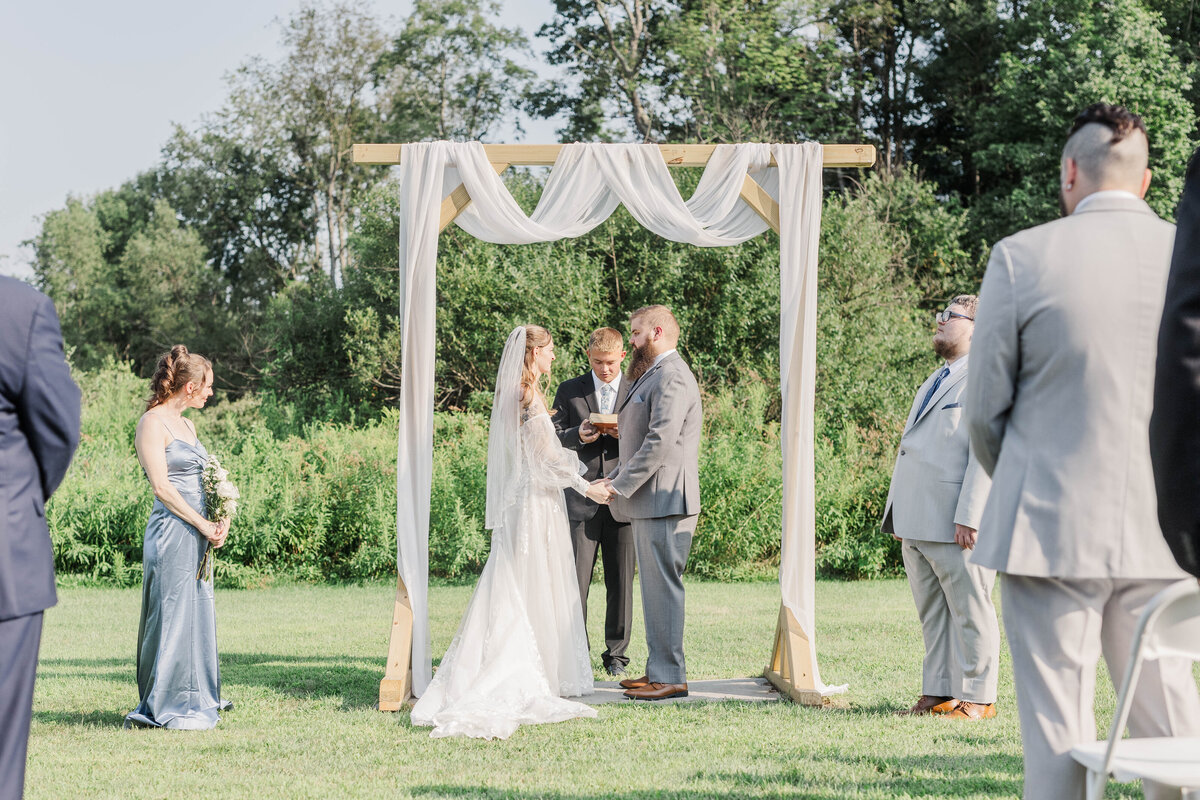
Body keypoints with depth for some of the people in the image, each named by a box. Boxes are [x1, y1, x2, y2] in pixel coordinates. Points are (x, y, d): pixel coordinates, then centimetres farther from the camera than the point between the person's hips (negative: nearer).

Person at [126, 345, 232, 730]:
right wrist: (203, 525, -14)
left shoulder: (186, 425, 17)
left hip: (196, 534, 9)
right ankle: (161, 708, 2)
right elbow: (161, 487, -15)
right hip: (172, 532, -9)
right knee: (173, 615, -5)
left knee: (198, 612, 13)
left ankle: (196, 697, 23)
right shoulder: (152, 423, -9)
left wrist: (220, 519, 1)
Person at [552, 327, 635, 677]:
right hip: (582, 500, -1)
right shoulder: (569, 391, 10)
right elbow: (552, 438, 7)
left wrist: (626, 433, -12)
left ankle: (616, 654, 13)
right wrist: (577, 435, -13)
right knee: (576, 579, -4)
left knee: (621, 581, 3)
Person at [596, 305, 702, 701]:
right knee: (655, 587, 13)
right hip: (647, 502, 11)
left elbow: (661, 441, -22)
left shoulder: (672, 377, -14)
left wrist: (620, 486, -18)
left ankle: (670, 677, -6)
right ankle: (659, 669, 19)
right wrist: (614, 478, 13)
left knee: (662, 587, -8)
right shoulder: (652, 375, 21)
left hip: (664, 501, -11)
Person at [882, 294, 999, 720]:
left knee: (969, 610, -1)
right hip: (917, 522, 9)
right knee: (931, 613, 11)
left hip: (955, 523, -9)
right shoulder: (936, 381, 23)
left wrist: (969, 517, -22)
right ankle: (938, 691, 17)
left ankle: (977, 698, 5)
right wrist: (900, 517, 19)